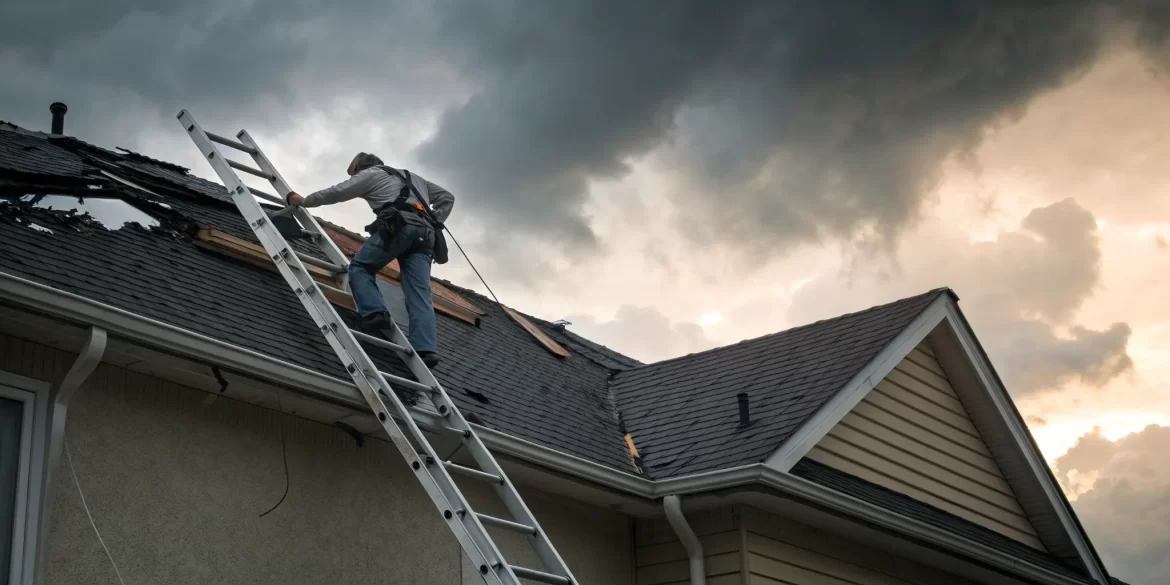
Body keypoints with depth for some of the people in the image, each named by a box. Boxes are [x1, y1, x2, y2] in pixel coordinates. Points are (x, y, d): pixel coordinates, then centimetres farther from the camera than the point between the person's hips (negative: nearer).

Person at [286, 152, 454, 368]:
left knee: (360, 267, 8)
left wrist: (303, 200, 40)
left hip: (399, 225, -5)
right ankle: (426, 349, -24)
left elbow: (336, 192, 26)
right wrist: (433, 225, 29)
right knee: (419, 293, -6)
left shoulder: (370, 174, 22)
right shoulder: (413, 177, 40)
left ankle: (375, 314, -17)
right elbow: (447, 197, 39)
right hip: (425, 233, 5)